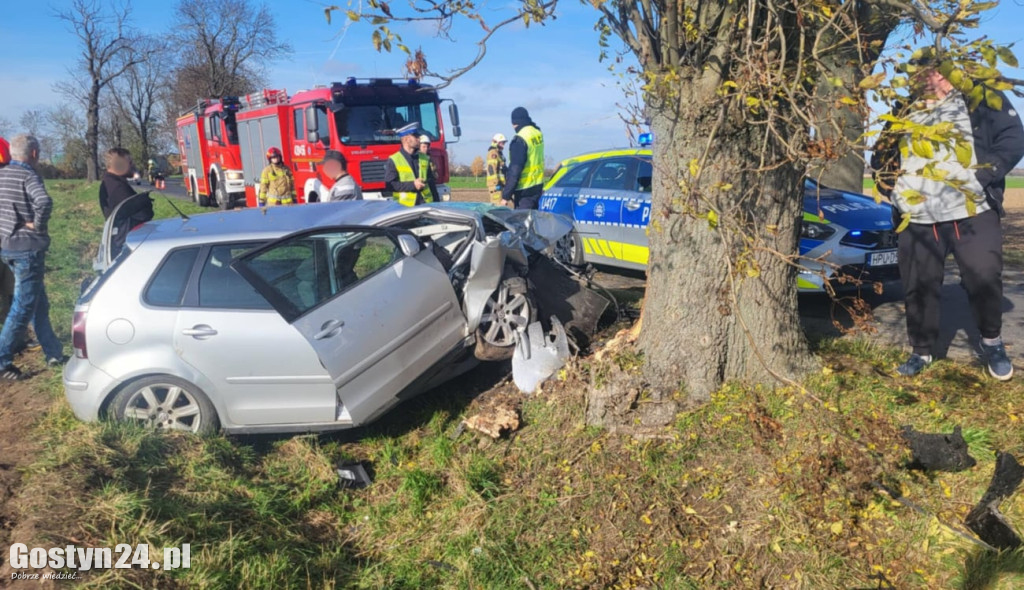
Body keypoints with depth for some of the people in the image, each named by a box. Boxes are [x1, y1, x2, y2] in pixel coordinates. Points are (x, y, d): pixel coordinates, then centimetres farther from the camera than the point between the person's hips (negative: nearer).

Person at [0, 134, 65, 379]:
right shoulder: (27, 175, -14)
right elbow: (44, 201, -34)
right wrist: (38, 225, -19)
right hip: (28, 247, -8)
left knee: (39, 303, 17)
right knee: (23, 307, -2)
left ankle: (54, 353, 23)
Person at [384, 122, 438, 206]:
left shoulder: (425, 159, 16)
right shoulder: (393, 161, 1)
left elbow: (431, 183, 18)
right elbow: (389, 184, -6)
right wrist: (412, 184, -12)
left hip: (426, 204, 4)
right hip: (404, 206, -4)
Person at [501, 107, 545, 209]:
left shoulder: (519, 140, -18)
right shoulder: (538, 133, 6)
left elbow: (515, 170, -20)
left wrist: (506, 194, -16)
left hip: (525, 190, -8)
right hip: (538, 185, 8)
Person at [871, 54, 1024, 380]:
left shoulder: (981, 99, 5)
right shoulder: (905, 115, 16)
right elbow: (881, 155, 22)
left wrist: (985, 174, -15)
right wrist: (890, 184, 4)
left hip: (973, 213, -3)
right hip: (918, 219, 3)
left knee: (984, 279, -1)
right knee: (918, 286, 7)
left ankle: (991, 342, 25)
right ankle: (922, 350, 23)